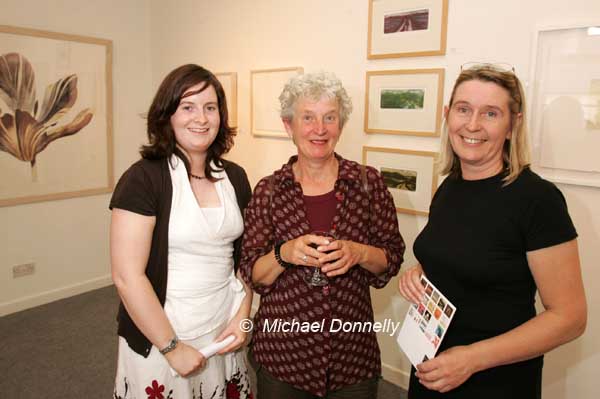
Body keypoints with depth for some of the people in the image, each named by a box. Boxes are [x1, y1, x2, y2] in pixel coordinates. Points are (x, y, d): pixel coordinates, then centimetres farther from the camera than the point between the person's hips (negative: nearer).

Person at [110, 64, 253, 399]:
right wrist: (172, 347, -13)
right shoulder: (143, 178, -14)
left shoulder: (235, 176, 2)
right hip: (160, 340, -4)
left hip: (223, 334, 5)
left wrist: (242, 316, 0)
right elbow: (127, 277, -17)